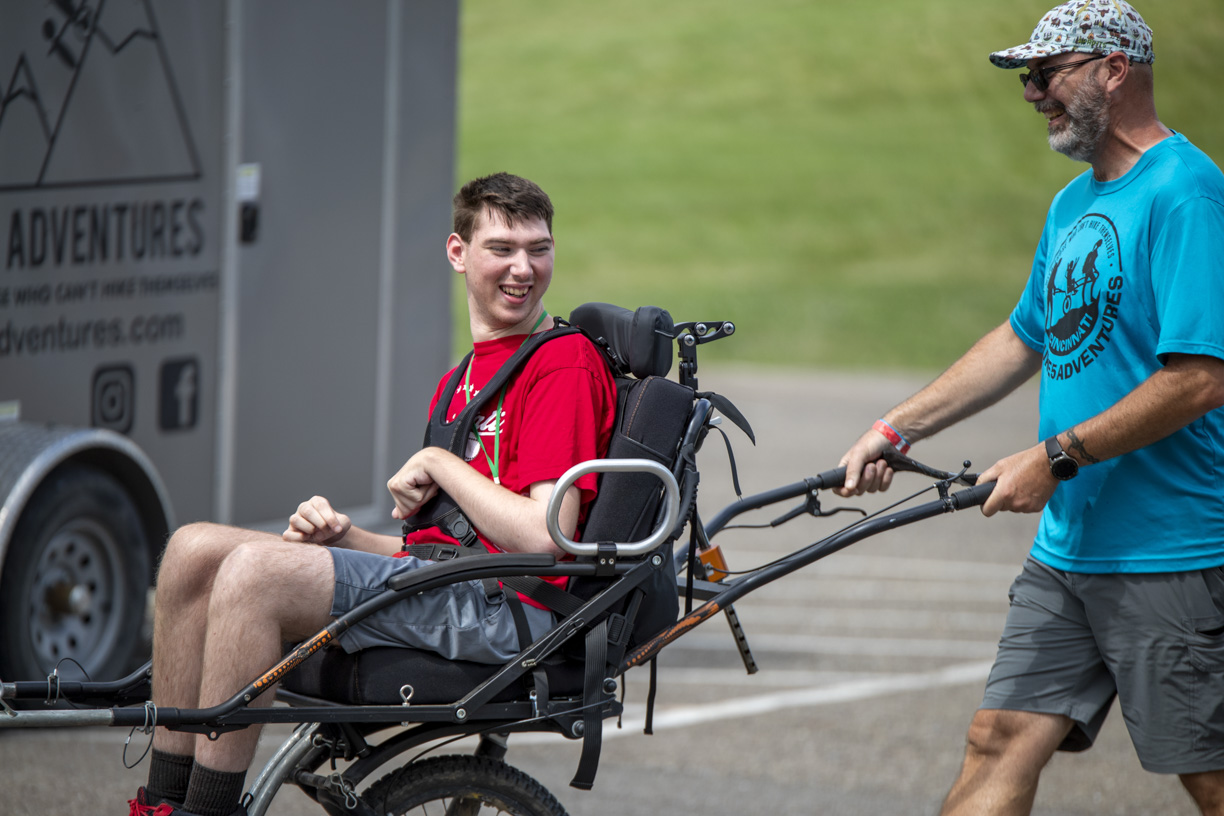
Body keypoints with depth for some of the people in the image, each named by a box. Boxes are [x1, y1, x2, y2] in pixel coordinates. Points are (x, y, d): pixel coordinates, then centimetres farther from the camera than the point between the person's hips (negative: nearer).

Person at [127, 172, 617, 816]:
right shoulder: (462, 381, 24)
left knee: (254, 570, -25)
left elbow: (541, 537, -16)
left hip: (506, 611, -9)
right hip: (439, 587, 9)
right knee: (194, 550, -3)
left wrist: (437, 464, -5)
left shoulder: (567, 365, -5)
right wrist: (345, 537, 4)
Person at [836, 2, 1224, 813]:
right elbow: (1024, 341, 27)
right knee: (1002, 739, 3)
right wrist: (895, 432, 21)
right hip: (1068, 547, 9)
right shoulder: (1074, 204, 16)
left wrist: (1058, 458, -19)